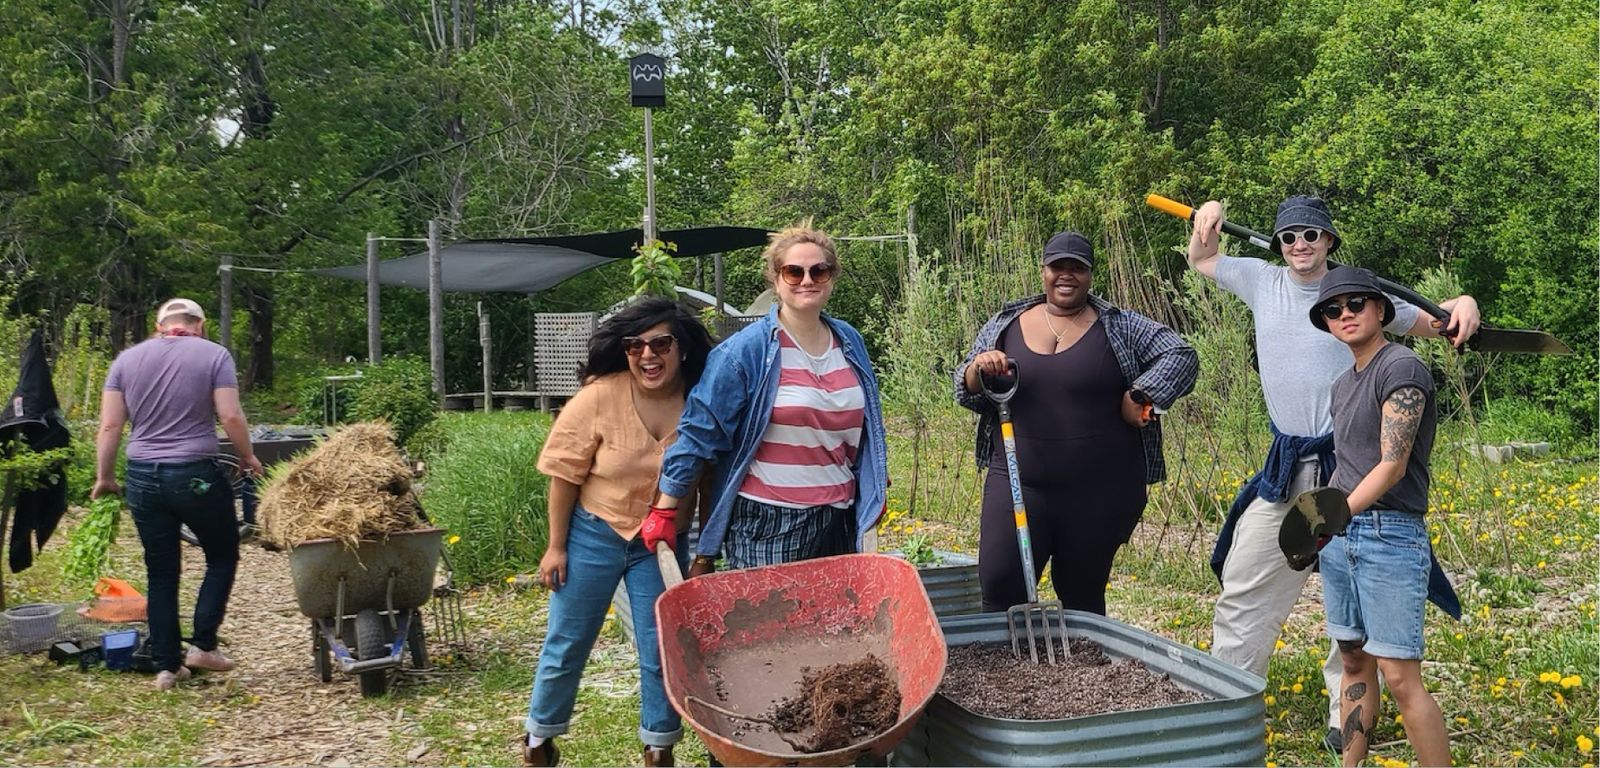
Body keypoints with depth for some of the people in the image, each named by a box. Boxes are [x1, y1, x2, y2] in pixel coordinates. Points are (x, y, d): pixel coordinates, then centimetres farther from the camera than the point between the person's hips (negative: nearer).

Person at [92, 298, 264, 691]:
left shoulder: (127, 359, 8)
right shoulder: (214, 355, -3)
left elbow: (109, 426, 4)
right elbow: (230, 416, -10)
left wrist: (104, 477, 14)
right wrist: (247, 456, 5)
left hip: (143, 478, 4)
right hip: (196, 476, -4)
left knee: (161, 573, 11)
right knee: (222, 556, 16)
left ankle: (166, 665, 14)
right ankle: (202, 644, 9)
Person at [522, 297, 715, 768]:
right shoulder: (600, 396, -19)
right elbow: (565, 475, -10)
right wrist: (556, 546, -7)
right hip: (593, 536, -1)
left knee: (661, 653, 7)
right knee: (566, 646, 11)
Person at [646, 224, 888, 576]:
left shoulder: (849, 343, 9)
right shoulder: (746, 349, -8)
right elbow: (698, 431, -9)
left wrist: (875, 493, 25)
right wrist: (663, 511, -9)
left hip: (838, 521, 6)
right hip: (766, 527, -5)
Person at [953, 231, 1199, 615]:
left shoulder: (1120, 327, 3)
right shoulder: (1004, 325, 9)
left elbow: (1181, 355, 1)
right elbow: (965, 392, 10)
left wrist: (1139, 396, -11)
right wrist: (978, 369, -12)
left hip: (1099, 492, -1)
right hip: (1018, 485, 1)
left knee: (1083, 598, 8)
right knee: (999, 587, -6)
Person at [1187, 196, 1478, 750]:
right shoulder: (1262, 280, 4)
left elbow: (1428, 323, 1)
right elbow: (1200, 261, 19)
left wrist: (1462, 304, -20)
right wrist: (1205, 222, -1)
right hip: (1286, 464, 3)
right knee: (1245, 582, 7)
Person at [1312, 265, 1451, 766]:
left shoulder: (1401, 368, -9)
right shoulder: (1343, 385, 16)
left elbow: (1392, 465, -16)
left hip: (1389, 535, -8)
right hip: (1339, 537, 8)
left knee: (1400, 677, -9)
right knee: (1354, 662, 12)